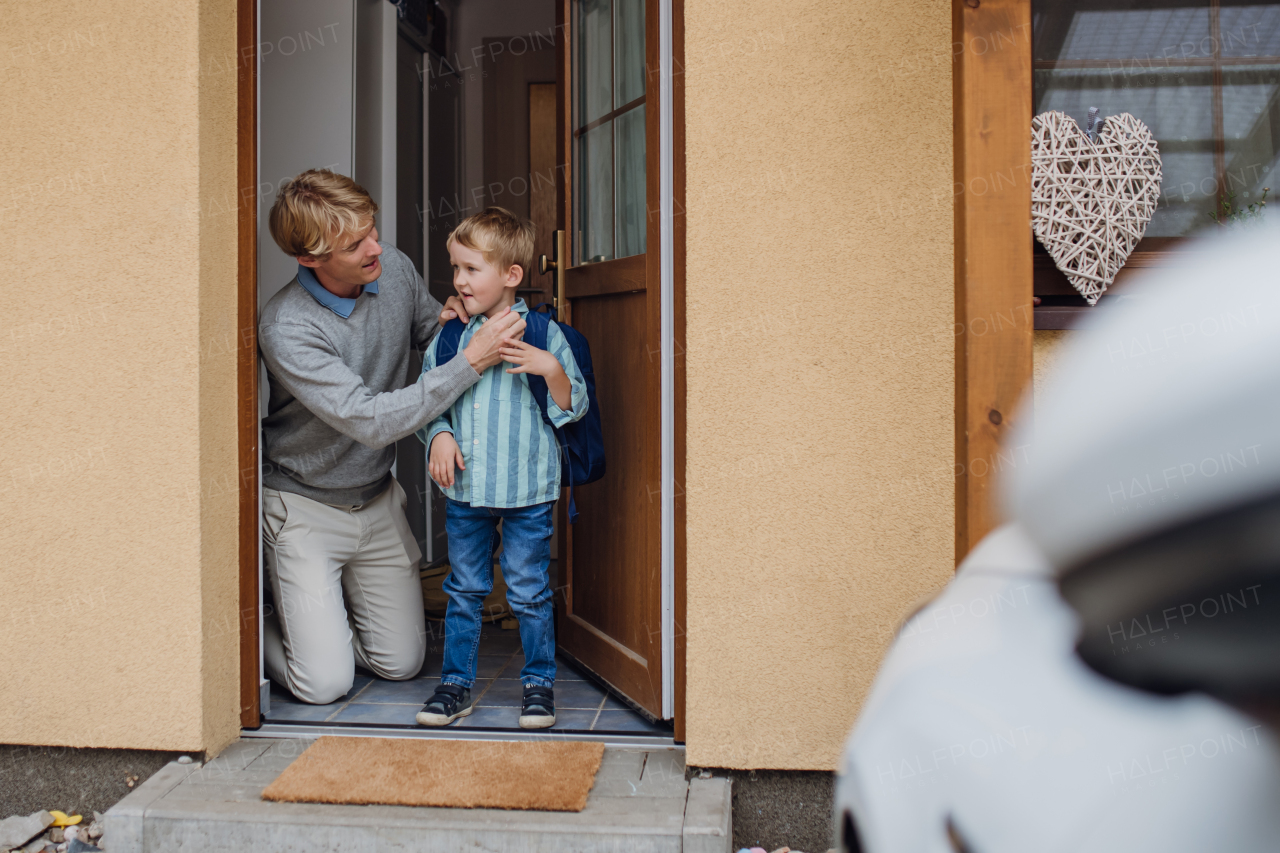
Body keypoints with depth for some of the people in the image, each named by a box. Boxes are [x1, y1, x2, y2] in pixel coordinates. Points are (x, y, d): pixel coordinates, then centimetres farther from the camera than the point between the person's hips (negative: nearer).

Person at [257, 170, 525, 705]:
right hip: (305, 506, -5)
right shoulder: (286, 328, -27)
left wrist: (446, 324, -13)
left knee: (401, 664, 10)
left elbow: (426, 331, 13)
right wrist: (471, 361, -35)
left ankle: (326, 617, 36)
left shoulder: (394, 269, -9)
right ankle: (259, 632, 24)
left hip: (377, 500, 6)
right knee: (325, 684, -5)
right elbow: (372, 421, -33)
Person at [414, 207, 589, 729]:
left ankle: (539, 683, 23)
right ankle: (456, 684, 26)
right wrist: (439, 436, -6)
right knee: (464, 591, 13)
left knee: (529, 592, 7)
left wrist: (551, 369, -21)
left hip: (526, 490, -3)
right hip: (464, 490, 3)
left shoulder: (543, 334, -4)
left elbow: (573, 408, -5)